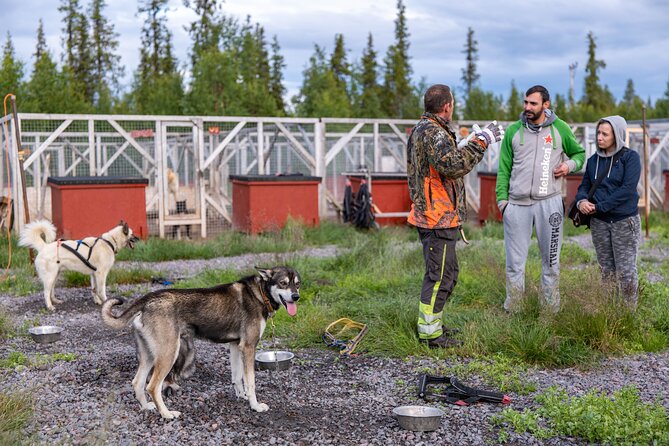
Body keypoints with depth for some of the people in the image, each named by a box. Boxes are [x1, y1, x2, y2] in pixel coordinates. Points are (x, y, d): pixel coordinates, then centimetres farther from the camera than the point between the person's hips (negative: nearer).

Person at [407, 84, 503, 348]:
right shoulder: (433, 132, -17)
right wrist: (481, 141, -27)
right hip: (438, 217, -11)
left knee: (446, 272, 20)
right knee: (440, 274, -4)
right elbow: (452, 164, -33)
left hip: (430, 214, 11)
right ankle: (429, 332, 2)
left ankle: (430, 325, 28)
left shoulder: (421, 129, 18)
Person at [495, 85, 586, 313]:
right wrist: (502, 199, -2)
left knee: (551, 259, 9)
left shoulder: (560, 128, 4)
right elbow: (504, 169, 7)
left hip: (549, 202, 0)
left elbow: (579, 153, 18)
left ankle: (551, 309, 20)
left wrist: (570, 165, -4)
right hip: (517, 204, 0)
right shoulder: (513, 131, 5)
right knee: (515, 261, 4)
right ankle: (512, 310, 14)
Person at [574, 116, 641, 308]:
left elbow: (628, 189, -15)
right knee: (607, 270, 9)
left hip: (625, 221, -5)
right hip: (599, 222, 5)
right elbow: (584, 186, 12)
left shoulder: (630, 157, -5)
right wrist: (581, 200, -12)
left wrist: (599, 207, -17)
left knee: (625, 271, -4)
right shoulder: (593, 160, 10)